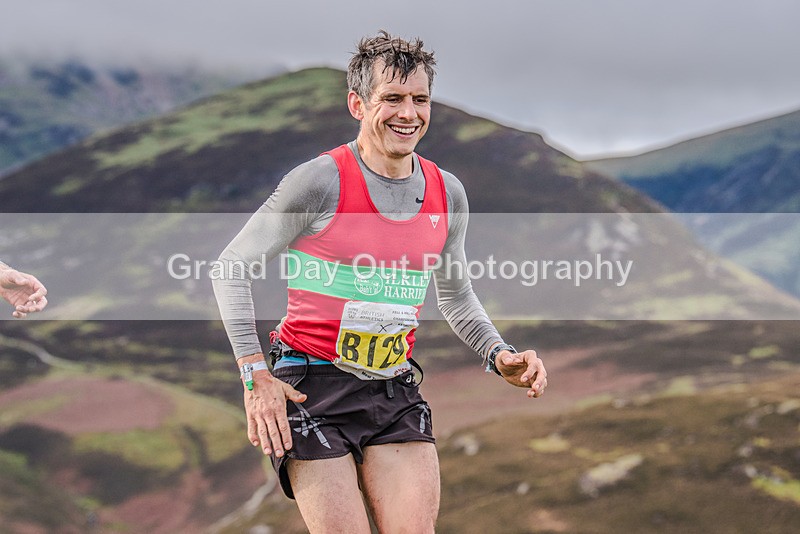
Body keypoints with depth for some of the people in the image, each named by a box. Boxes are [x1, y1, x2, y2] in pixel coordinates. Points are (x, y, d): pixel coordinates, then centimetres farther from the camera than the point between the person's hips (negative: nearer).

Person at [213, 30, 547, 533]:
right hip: (313, 389, -4)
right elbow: (233, 267, -3)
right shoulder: (321, 180, -10)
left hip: (396, 392, 5)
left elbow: (455, 293, 23)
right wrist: (256, 377, -9)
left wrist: (498, 355, 7)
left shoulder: (448, 194, 7)